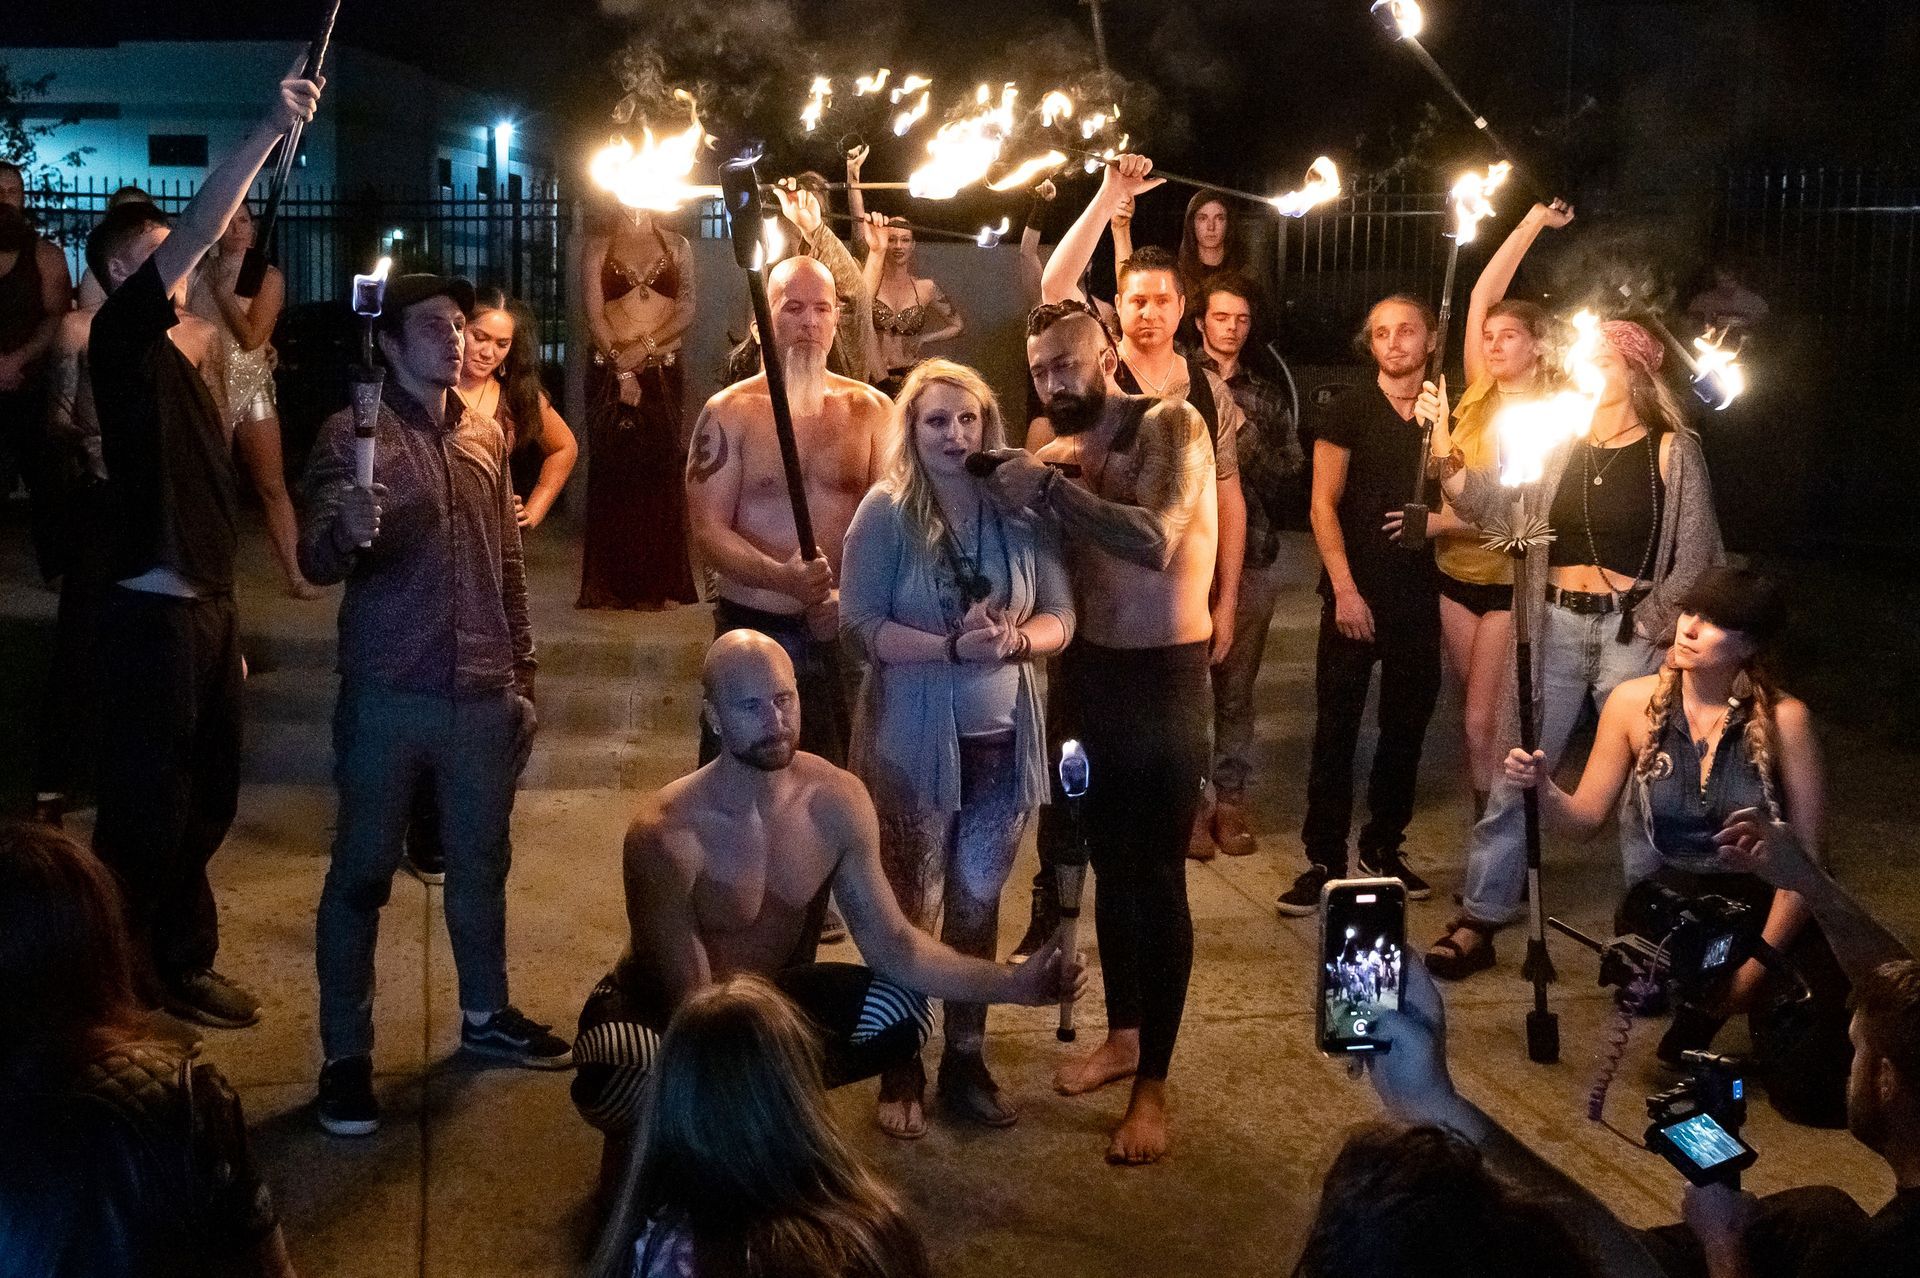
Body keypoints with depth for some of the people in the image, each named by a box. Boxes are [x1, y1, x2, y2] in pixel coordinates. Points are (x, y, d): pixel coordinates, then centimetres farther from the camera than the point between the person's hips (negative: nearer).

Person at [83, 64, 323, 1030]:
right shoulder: (122, 337, -8)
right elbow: (198, 233, -23)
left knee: (205, 796, 15)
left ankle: (181, 965, 27)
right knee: (146, 802, -2)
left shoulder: (180, 358, 17)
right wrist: (271, 130, -29)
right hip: (153, 611, -9)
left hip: (204, 606, 9)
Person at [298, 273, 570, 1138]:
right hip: (388, 695, -5)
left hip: (481, 695, 5)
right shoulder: (354, 434, -5)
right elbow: (315, 561, -12)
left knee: (481, 861, 15)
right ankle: (346, 1055, 9)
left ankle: (486, 1013, 32)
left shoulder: (486, 435, 11)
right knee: (362, 872, 2)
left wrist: (523, 674, 15)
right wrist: (346, 534, -34)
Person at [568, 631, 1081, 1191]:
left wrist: (1012, 983, -20)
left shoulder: (837, 800, -14)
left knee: (904, 1013, -20)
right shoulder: (666, 833, -29)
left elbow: (891, 943, -9)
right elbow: (692, 1006, -26)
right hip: (657, 1011, -5)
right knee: (618, 1085, -39)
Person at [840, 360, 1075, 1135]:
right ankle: (901, 1073, 20)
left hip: (1004, 741, 3)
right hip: (914, 743, -3)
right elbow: (860, 621, -14)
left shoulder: (1022, 511, -2)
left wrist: (1014, 640, -21)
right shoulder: (887, 511, -10)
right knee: (911, 912, 8)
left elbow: (1061, 618, 1)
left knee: (978, 907, 14)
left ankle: (966, 1061, 28)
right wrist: (951, 646, -25)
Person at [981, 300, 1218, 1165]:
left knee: (1158, 877, -2)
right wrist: (1024, 496, -16)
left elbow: (1155, 541, -29)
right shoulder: (1054, 445, 8)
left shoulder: (1172, 426, -12)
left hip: (1164, 679, -6)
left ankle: (1153, 1085, 5)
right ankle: (1122, 1035, 33)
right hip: (1087, 673, 6)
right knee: (1108, 864, 16)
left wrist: (1049, 489, -33)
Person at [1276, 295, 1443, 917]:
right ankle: (1324, 860, 2)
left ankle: (1383, 848, 22)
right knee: (1336, 726, -3)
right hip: (1357, 592, -3)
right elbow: (1324, 503, -4)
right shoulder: (1350, 410, 0)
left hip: (1421, 593, 3)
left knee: (1406, 725, 9)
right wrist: (1344, 588, -12)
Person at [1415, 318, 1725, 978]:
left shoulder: (1672, 452, 0)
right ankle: (1479, 922, 10)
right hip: (1554, 625, 3)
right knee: (1514, 775, 4)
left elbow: (1695, 557, 0)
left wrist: (1653, 622, -9)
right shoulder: (1559, 446, 9)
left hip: (1633, 631, -3)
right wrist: (1443, 444, -11)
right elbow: (1490, 502, 0)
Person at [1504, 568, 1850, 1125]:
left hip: (1763, 901, -2)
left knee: (1815, 1095, -14)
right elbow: (1585, 817, 0)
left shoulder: (1782, 719, -12)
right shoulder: (1634, 702, -5)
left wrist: (1758, 963, -10)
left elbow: (1806, 852, -9)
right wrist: (1540, 787, -21)